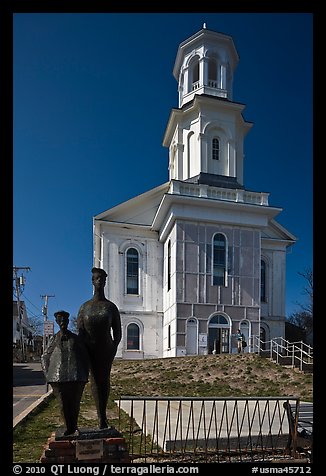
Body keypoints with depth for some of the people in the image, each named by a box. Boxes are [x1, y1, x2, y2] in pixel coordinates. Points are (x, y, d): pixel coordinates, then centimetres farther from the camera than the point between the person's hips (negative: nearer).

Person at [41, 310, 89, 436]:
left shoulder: (76, 338, 8)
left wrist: (85, 375, 10)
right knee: (63, 403, 2)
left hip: (76, 377, 0)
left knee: (75, 403, 3)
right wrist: (48, 375, 7)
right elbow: (44, 357, 15)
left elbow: (85, 357, 14)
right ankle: (68, 427, 19)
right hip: (58, 377, 0)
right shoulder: (54, 339, 8)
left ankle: (74, 426, 22)